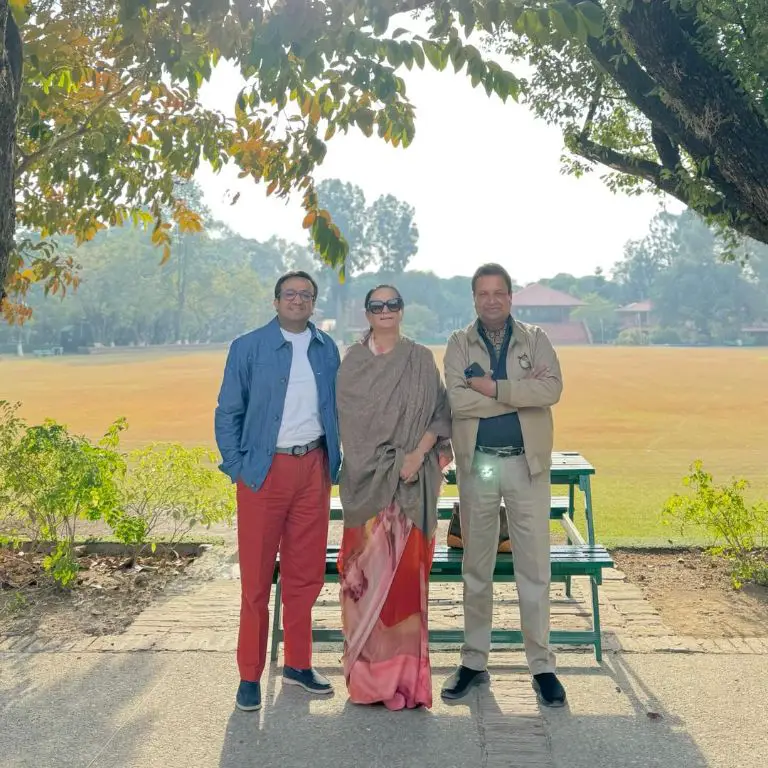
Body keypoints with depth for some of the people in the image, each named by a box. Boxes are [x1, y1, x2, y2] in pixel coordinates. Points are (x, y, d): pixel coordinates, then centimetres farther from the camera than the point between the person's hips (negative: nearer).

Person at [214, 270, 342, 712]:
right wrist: (236, 467, -5)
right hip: (265, 469, -3)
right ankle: (250, 675, 12)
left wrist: (336, 460, 7)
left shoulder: (328, 350, 11)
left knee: (306, 573, 10)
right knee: (257, 577, 1)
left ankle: (298, 664, 25)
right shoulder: (248, 348, 1)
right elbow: (228, 412, 1)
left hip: (313, 468, 3)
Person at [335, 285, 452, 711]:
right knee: (365, 569, 0)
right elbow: (345, 417, 6)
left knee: (405, 569, 0)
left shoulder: (421, 359, 6)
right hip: (367, 481, 1)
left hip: (411, 481, -1)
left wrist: (418, 454, -12)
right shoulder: (352, 361, 9)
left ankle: (404, 671, 11)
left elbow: (440, 414, 2)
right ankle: (368, 671, 13)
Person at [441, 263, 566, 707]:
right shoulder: (459, 344, 4)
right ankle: (474, 662, 23)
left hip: (527, 463, 0)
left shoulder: (535, 339, 5)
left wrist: (494, 388, -18)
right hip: (477, 464, 1)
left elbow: (552, 389, -14)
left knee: (535, 568, 3)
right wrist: (521, 392, -14)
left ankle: (542, 666, 15)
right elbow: (458, 400, -13)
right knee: (477, 569, 10)